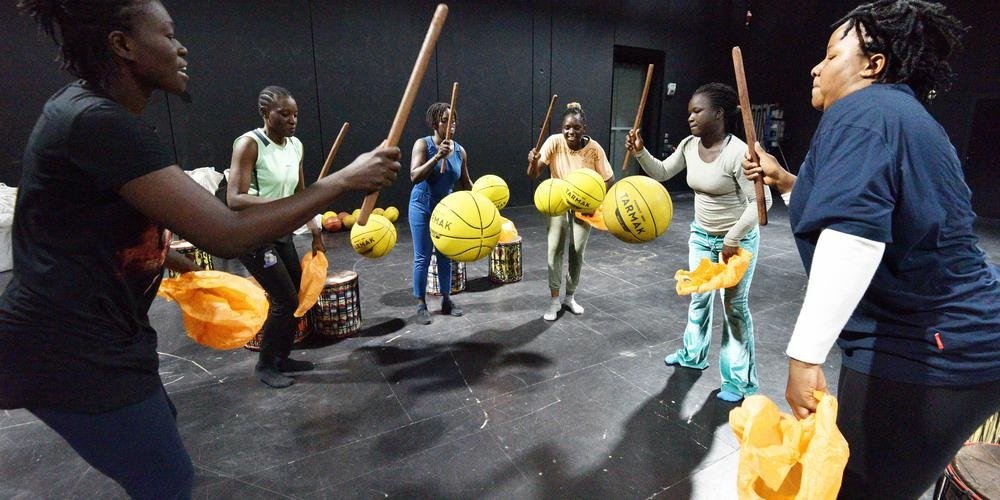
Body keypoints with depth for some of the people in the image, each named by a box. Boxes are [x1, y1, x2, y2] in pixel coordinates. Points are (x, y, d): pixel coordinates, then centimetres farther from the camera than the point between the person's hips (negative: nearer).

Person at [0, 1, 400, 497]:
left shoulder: (85, 107, 7)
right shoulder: (100, 122, -25)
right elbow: (226, 235, -33)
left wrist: (166, 253, 24)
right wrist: (344, 180, -26)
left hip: (77, 336, 10)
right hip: (71, 351, -10)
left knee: (159, 433, 27)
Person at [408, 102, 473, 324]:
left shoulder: (460, 151, -2)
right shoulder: (423, 144, -14)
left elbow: (465, 183, 10)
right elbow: (414, 176, -27)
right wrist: (437, 157, -35)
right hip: (422, 206, -4)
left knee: (445, 256, 10)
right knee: (422, 257, 1)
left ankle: (446, 300, 24)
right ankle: (421, 304, 13)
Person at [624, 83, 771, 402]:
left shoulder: (738, 152, -26)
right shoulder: (689, 145, -5)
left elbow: (761, 201, -23)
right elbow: (661, 173, 7)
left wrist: (732, 239, -22)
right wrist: (640, 152, -10)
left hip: (738, 240, -6)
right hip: (701, 236, 7)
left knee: (735, 307, 3)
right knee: (698, 298, 19)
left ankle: (740, 381, 19)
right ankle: (693, 355, 40)